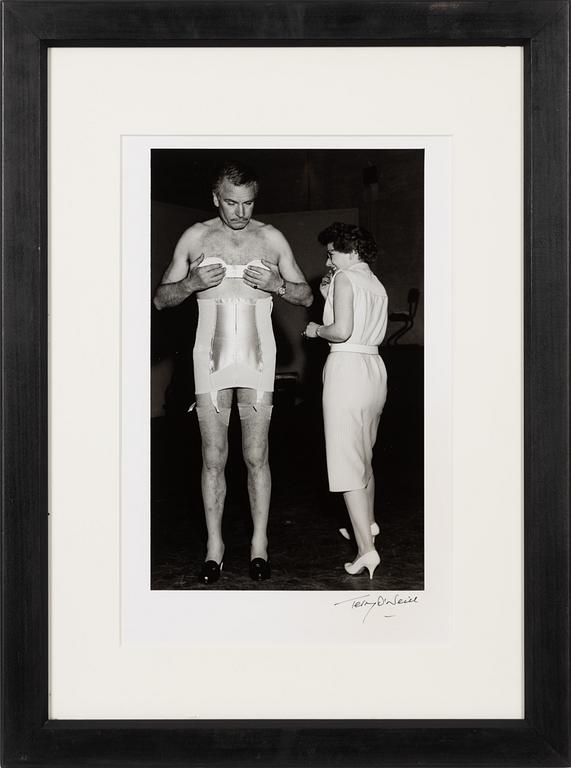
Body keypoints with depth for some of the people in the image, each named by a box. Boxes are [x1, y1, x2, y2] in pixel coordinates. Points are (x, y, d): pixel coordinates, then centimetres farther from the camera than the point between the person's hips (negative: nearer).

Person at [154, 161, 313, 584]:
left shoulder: (271, 238, 6)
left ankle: (260, 544, 13)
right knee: (214, 458, 2)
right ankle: (215, 547, 12)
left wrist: (275, 284, -11)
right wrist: (193, 283, -14)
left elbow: (307, 296, 9)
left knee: (257, 457, 2)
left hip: (257, 358, 0)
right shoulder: (196, 237, 5)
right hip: (212, 356, 0)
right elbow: (161, 299, 7)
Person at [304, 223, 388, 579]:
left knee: (346, 460, -7)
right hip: (375, 367, 9)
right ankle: (369, 523, 42)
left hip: (347, 368, -9)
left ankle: (367, 549, -12)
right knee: (364, 455, 24)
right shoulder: (377, 285, 15)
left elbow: (342, 331, -20)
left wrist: (316, 329, -1)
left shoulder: (345, 277, -9)